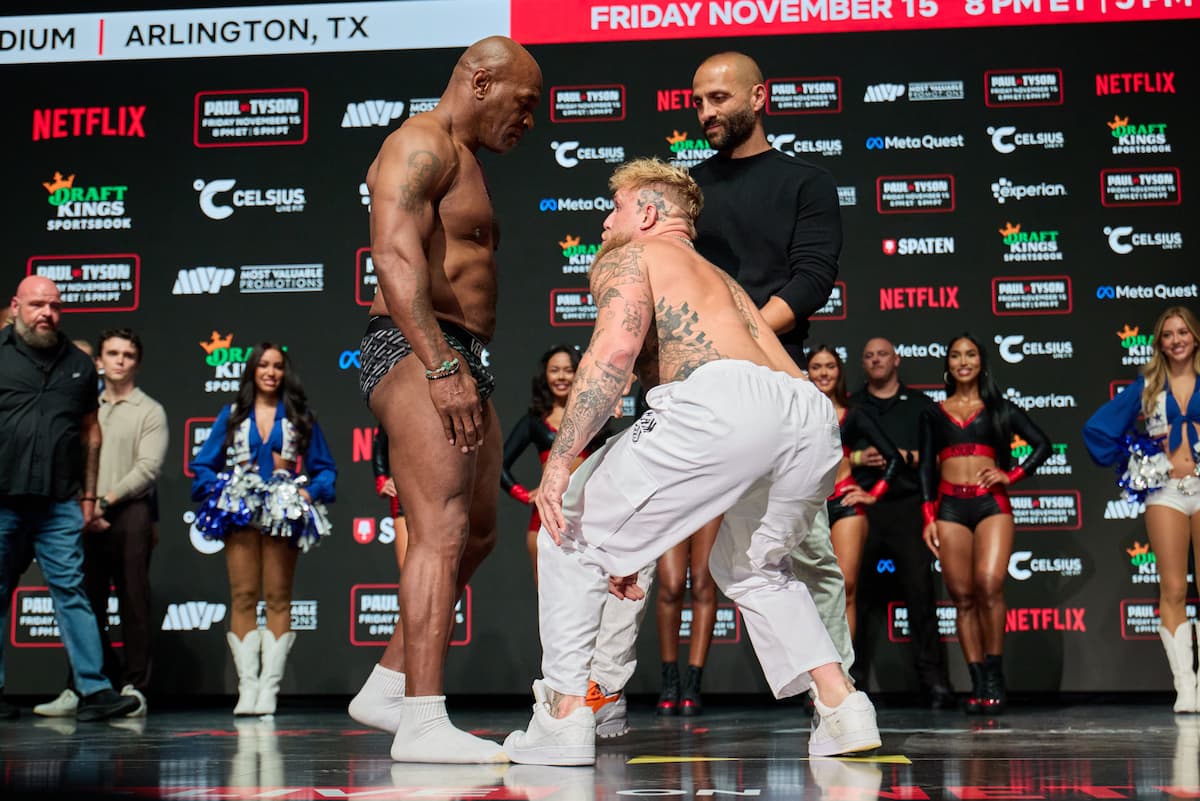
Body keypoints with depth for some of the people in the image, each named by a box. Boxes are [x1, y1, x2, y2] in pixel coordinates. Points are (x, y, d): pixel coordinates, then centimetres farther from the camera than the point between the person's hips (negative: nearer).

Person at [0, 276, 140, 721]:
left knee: (71, 591, -2)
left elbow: (91, 431, 17)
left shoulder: (78, 363, 14)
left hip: (59, 504, 2)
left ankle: (94, 690, -4)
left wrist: (89, 493, 12)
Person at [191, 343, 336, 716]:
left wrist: (310, 493, -6)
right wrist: (217, 492, -4)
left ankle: (269, 686, -1)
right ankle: (247, 686, -2)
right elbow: (203, 465, 12)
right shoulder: (232, 415, 13)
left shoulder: (301, 417, 11)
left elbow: (324, 468, 11)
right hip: (240, 514, 1)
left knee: (278, 599, -2)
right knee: (243, 597, -3)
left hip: (283, 516, -1)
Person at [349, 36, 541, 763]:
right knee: (443, 529, -18)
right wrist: (441, 364, -31)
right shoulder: (421, 145, -8)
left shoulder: (463, 161, 25)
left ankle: (388, 688, 20)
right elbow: (394, 256, -23)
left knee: (477, 535, 13)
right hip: (414, 352, -11)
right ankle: (422, 723, -20)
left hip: (457, 362, 11)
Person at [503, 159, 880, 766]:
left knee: (572, 529, 12)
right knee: (750, 566, 32)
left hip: (722, 399, -7)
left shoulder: (627, 257, 19)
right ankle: (842, 705, 17)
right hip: (812, 419, 8)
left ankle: (564, 717, 9)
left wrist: (559, 460, -5)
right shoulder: (721, 280, 41)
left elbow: (617, 345, -4)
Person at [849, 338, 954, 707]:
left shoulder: (919, 404, 15)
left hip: (907, 506, -1)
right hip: (860, 507, 2)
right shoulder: (849, 406, 18)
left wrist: (904, 456, -9)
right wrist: (857, 458, -6)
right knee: (854, 591, -1)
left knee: (919, 590, -8)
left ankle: (933, 679, -6)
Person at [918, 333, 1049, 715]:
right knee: (962, 596, -4)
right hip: (950, 508, 2)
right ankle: (978, 682, 0)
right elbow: (926, 467, 11)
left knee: (989, 585, -20)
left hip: (991, 504, -2)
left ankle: (994, 676, -9)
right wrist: (928, 518, 2)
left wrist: (1012, 475, -1)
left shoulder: (1000, 409, 12)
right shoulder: (933, 414, 15)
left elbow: (1042, 445, 12)